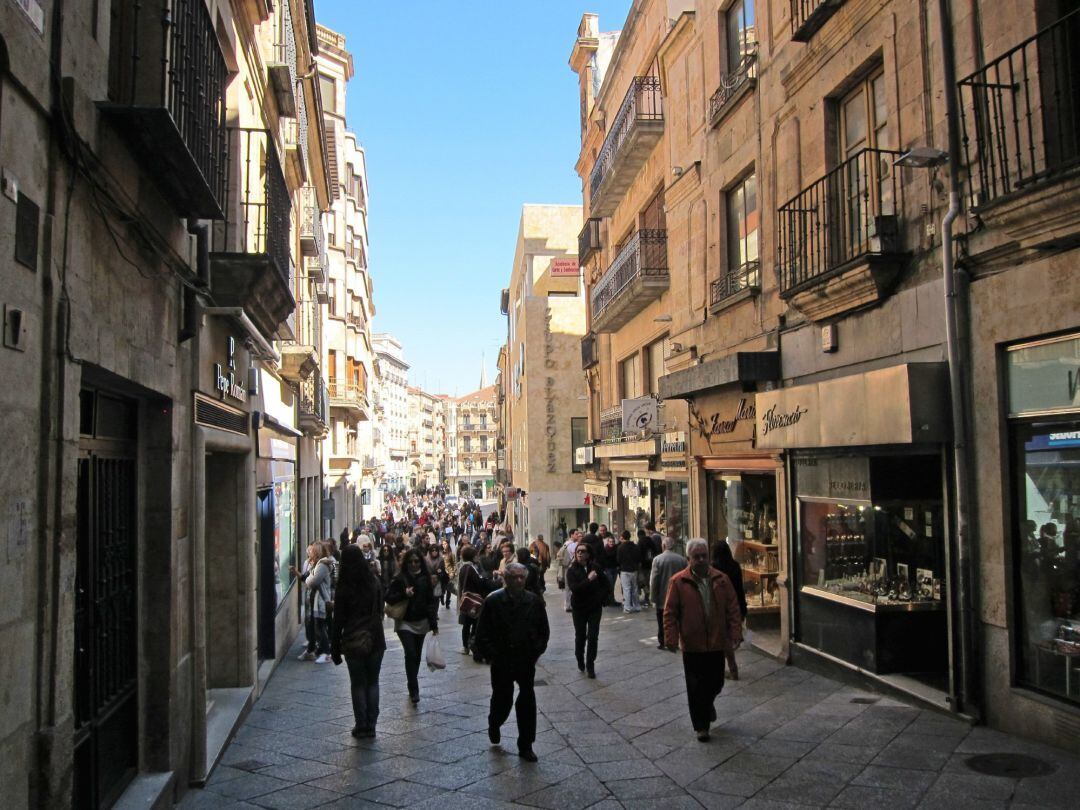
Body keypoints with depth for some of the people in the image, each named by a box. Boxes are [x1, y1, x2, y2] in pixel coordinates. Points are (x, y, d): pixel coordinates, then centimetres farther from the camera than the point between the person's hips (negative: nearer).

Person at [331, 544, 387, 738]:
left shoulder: (345, 586, -10)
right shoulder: (374, 581, 0)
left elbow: (338, 619, -8)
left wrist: (335, 647, -2)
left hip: (353, 642, -3)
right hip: (375, 639, 3)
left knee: (357, 684, 8)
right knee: (372, 682, 11)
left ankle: (361, 726, 11)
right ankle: (371, 725, 13)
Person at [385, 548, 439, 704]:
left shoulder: (425, 578, 1)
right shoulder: (400, 578, -7)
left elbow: (431, 601, 4)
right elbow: (388, 597, -6)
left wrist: (434, 623, 0)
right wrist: (404, 594, -22)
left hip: (421, 622, 3)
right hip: (405, 623, -3)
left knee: (416, 656, 11)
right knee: (410, 654, -15)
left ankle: (413, 687, 28)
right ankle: (414, 691, -11)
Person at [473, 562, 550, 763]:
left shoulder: (534, 601, -2)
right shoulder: (493, 601, -10)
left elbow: (544, 631, 9)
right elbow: (482, 634, -6)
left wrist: (535, 652, 1)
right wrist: (493, 656, -10)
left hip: (527, 662, 2)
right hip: (501, 664, -2)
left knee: (527, 702, 4)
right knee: (502, 700, 10)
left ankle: (526, 746, 18)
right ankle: (494, 725, 43)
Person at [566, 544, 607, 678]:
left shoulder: (595, 567, -3)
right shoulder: (572, 570, -8)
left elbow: (605, 584, 8)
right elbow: (573, 588, -23)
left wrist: (600, 598, -1)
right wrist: (588, 579, -28)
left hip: (595, 608, 1)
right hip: (579, 608, -1)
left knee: (593, 637, 0)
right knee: (580, 636, 11)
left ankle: (590, 665, 11)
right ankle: (580, 660, 33)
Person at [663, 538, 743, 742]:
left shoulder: (721, 579, 1)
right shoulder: (678, 582, -7)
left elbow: (733, 609, 3)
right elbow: (670, 613, -6)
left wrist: (735, 634, -4)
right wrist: (671, 639, -11)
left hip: (716, 643, 3)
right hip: (692, 644, -2)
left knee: (716, 683, 14)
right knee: (696, 687, 4)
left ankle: (707, 704, 46)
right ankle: (701, 726, 19)